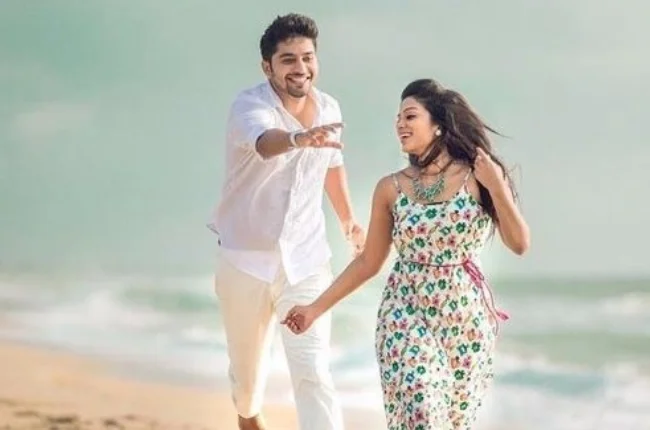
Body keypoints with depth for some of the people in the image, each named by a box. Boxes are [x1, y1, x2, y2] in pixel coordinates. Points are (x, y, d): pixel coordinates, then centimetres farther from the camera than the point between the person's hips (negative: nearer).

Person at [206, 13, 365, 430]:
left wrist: (349, 218, 27)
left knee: (314, 373, -12)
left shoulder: (329, 107, -3)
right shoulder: (250, 105, -19)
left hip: (306, 260, 2)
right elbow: (266, 142, -44)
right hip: (247, 259, -2)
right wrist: (299, 139, -65)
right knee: (247, 363, 20)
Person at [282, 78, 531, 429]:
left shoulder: (478, 177, -5)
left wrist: (498, 188, -19)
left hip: (467, 320, 0)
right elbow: (368, 262, 7)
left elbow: (520, 245, -8)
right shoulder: (391, 188, -1)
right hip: (405, 318, 0)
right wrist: (316, 308, 6)